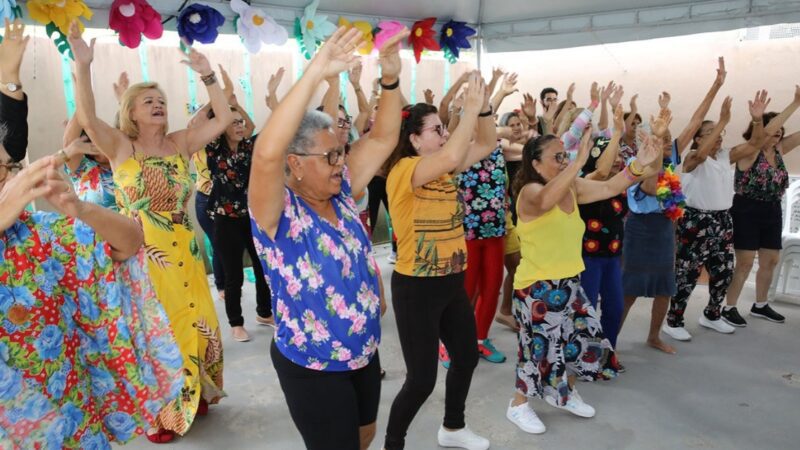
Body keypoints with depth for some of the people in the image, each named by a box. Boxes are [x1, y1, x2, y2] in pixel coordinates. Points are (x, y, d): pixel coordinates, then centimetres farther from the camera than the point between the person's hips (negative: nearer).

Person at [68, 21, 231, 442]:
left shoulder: (180, 143, 4)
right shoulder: (121, 147, -3)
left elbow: (223, 119, -2)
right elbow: (88, 118, -21)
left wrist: (208, 76, -9)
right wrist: (83, 65, -31)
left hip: (184, 253, 3)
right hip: (142, 255, -3)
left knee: (193, 323, 12)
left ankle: (194, 395, 35)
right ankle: (161, 412, 26)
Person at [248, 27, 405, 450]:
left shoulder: (340, 194, -3)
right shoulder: (278, 212, -22)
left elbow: (382, 138, -3)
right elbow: (266, 152, -41)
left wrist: (391, 77, -16)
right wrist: (315, 73, -44)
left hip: (364, 353, 7)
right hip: (312, 366, -7)